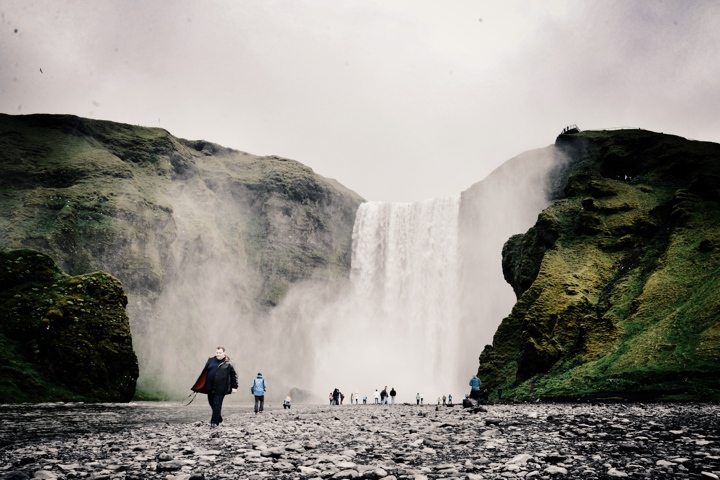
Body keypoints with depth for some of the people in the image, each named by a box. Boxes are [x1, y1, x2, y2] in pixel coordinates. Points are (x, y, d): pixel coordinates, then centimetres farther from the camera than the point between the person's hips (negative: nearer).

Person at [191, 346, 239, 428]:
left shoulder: (228, 363, -1)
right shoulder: (210, 361, 12)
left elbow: (234, 375, 1)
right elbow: (204, 373, 16)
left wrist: (234, 387, -3)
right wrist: (200, 386, 14)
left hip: (220, 388, -5)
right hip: (210, 387, 5)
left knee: (217, 404, -8)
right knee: (212, 404, 12)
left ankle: (214, 422, -3)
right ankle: (219, 419, 29)